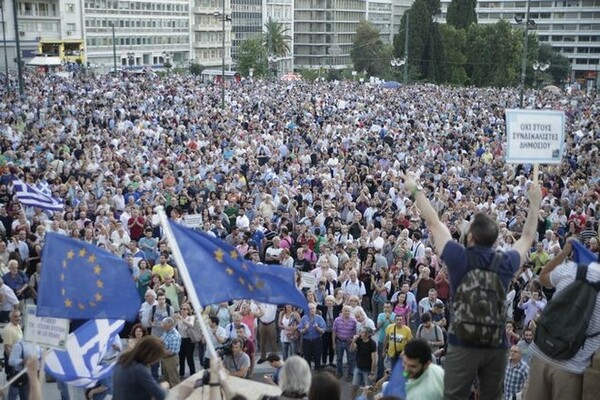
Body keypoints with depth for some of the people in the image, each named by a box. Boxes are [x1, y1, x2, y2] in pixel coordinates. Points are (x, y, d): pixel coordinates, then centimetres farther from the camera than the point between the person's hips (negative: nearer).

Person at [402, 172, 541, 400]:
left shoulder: (460, 259, -10)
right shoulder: (506, 263, -1)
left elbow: (434, 222, 0)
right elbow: (528, 237, 18)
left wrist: (416, 190, 11)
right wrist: (535, 203, 30)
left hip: (463, 343, -3)